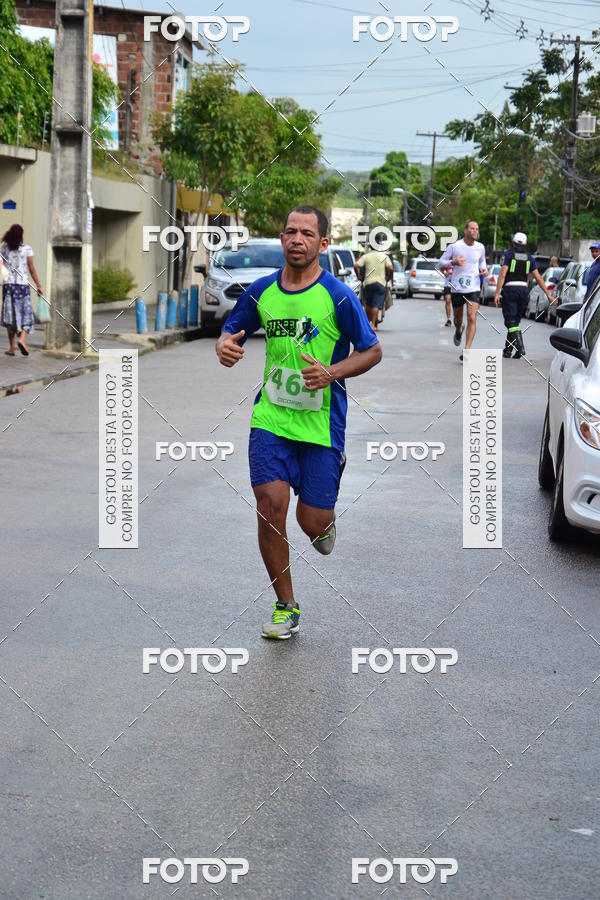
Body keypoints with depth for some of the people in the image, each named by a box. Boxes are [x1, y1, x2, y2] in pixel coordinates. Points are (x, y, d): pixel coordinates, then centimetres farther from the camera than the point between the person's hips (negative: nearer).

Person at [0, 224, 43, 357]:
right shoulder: (26, 249, -1)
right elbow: (32, 269, -1)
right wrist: (38, 285, 4)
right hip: (23, 284, -2)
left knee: (11, 315, 7)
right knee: (25, 314, 5)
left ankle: (12, 348, 7)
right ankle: (22, 339, -19)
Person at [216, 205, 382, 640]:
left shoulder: (338, 296, -8)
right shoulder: (261, 291, 3)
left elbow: (372, 351, -1)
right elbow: (231, 332, 17)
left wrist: (332, 372, -18)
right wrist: (225, 347, -8)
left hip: (321, 423, -2)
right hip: (270, 418, 2)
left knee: (313, 523, -2)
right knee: (270, 505, -11)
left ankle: (327, 517, 39)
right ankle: (286, 606, 7)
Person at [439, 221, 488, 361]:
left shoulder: (480, 248, 3)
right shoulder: (454, 246, -5)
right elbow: (441, 261, 1)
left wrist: (484, 269, 1)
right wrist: (453, 262, -18)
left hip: (473, 288, 0)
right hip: (456, 288, 0)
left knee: (472, 319, -15)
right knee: (458, 319, 15)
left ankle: (466, 351, -15)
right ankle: (458, 331, 53)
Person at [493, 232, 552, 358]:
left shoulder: (508, 254, -1)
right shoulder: (529, 257, 10)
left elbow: (502, 274, -12)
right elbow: (538, 278, 6)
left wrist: (497, 293, -14)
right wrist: (548, 294, 9)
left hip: (510, 290, -4)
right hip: (524, 290, 4)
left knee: (511, 321, -5)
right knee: (515, 321, 15)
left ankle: (520, 347, -24)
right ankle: (507, 350, 19)